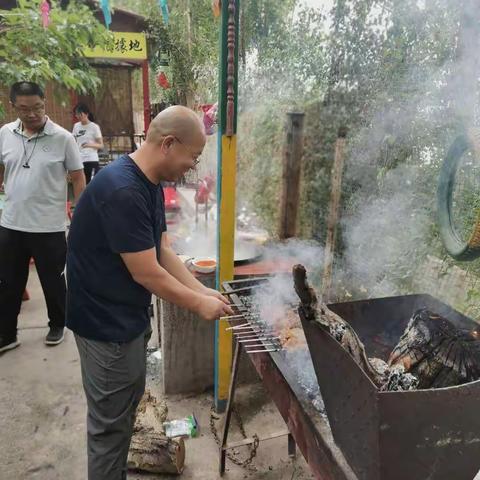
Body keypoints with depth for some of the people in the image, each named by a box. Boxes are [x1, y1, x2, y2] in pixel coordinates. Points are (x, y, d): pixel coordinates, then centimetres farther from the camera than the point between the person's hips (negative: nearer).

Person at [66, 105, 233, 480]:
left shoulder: (151, 184, 3)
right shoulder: (121, 190, -28)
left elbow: (163, 251, 6)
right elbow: (147, 273, -26)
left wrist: (202, 291, 0)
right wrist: (199, 304, -13)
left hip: (131, 315, 10)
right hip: (107, 321, -10)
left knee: (127, 405, 25)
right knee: (110, 420, 10)